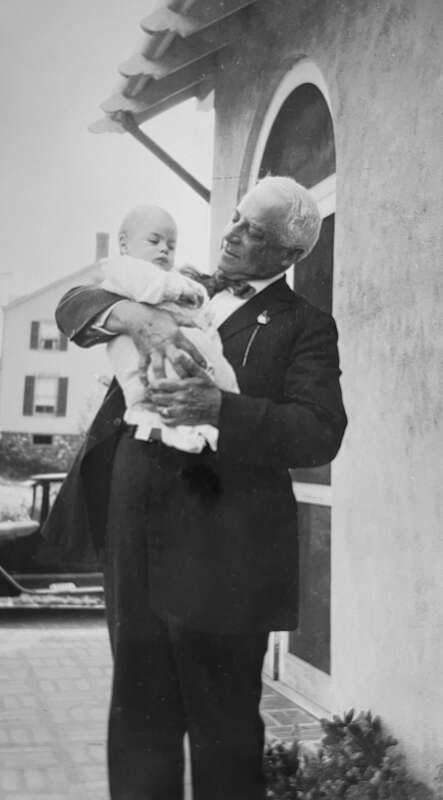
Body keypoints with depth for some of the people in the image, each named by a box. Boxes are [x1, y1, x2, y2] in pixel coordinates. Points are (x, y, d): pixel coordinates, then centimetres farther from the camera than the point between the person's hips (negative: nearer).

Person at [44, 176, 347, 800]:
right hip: (135, 536, 5)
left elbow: (319, 434, -11)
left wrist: (219, 408, -24)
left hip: (218, 553, -5)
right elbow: (74, 305, 10)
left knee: (224, 728, 4)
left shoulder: (304, 326, 1)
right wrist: (134, 315, -11)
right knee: (139, 717, 14)